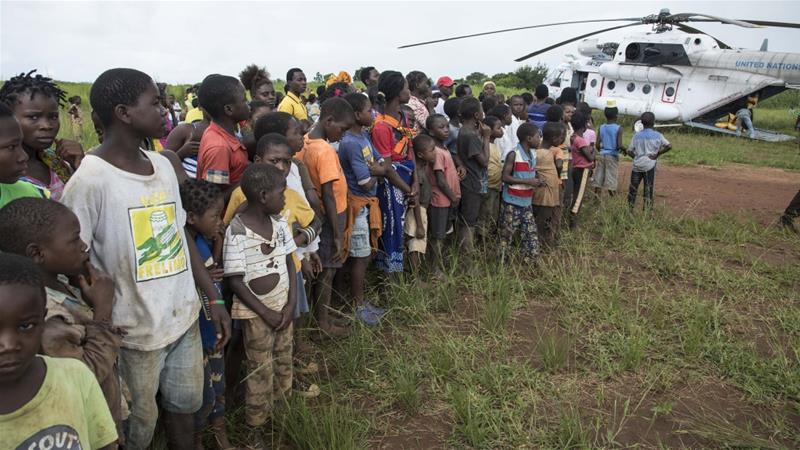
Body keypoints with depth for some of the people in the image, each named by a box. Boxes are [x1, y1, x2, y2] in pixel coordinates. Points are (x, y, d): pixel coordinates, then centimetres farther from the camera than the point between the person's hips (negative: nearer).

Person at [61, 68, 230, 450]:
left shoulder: (164, 165, 3)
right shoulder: (89, 179, -17)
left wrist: (214, 298, 9)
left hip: (185, 316, 6)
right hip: (135, 329, -5)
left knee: (186, 403, 21)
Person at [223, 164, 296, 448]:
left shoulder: (279, 223, -1)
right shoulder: (237, 231, -20)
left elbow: (289, 263, 4)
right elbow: (235, 280, -17)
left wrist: (291, 304, -5)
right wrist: (265, 313, -15)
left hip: (283, 307, 6)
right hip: (256, 313, -6)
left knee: (284, 365, 16)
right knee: (261, 373, 5)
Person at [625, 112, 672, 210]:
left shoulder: (636, 135, 1)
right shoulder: (657, 135, -2)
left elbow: (629, 151, -1)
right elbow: (669, 146, -10)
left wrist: (637, 157, 12)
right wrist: (657, 154, -3)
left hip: (637, 165, 1)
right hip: (650, 165, -1)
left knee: (633, 188, 12)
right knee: (649, 190, 4)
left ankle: (629, 208, 18)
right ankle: (647, 210, 6)